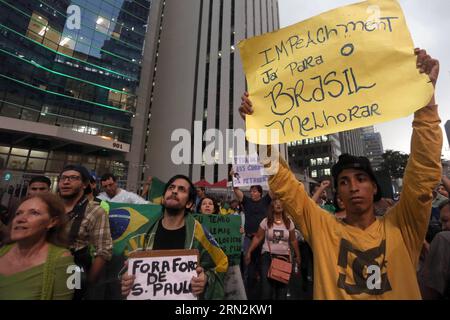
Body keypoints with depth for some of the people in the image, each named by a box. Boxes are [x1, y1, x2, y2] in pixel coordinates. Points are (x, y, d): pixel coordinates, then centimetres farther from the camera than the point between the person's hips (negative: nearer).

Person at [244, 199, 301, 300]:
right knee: (266, 284, -4)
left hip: (284, 256, 2)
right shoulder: (266, 221, -6)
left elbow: (293, 240, 9)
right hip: (268, 256, -2)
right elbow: (257, 238, -2)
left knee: (282, 285, 9)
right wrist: (249, 252, -6)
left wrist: (297, 256, 13)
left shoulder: (289, 222, 0)